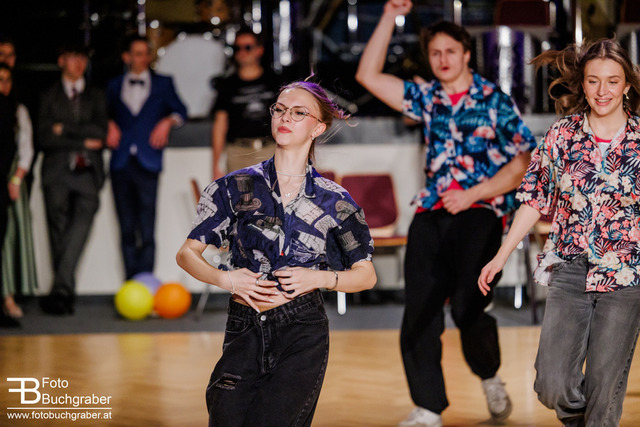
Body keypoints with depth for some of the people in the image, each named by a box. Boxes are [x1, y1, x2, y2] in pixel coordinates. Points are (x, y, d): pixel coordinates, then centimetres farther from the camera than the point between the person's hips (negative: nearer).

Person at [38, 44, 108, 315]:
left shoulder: (96, 97, 19)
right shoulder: (49, 97, 15)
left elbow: (100, 132, 4)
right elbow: (46, 137, 3)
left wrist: (65, 128, -1)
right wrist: (83, 142, -1)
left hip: (87, 171, 0)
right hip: (57, 170, 0)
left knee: (82, 221, -20)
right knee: (58, 228, -4)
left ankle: (60, 289, -26)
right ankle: (65, 293, 1)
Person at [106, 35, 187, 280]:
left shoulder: (162, 84, 14)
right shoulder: (114, 86, 17)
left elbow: (180, 110, 15)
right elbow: (105, 114, 22)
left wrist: (168, 121, -5)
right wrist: (110, 126, 2)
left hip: (147, 162, -2)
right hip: (121, 163, 2)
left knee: (147, 229, -9)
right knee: (127, 227, 2)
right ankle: (131, 281, 5)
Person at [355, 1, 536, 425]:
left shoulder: (495, 101, 3)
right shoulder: (427, 98, 15)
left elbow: (522, 164, 0)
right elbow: (368, 75, 11)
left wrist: (471, 195, -9)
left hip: (480, 211, -4)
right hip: (432, 213, 4)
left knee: (468, 307, -15)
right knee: (419, 312, -3)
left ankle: (491, 378, 14)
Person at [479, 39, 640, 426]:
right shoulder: (562, 136, 2)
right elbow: (536, 201, 9)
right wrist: (502, 256, 7)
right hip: (569, 273, 1)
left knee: (606, 387, 3)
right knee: (554, 387, -6)